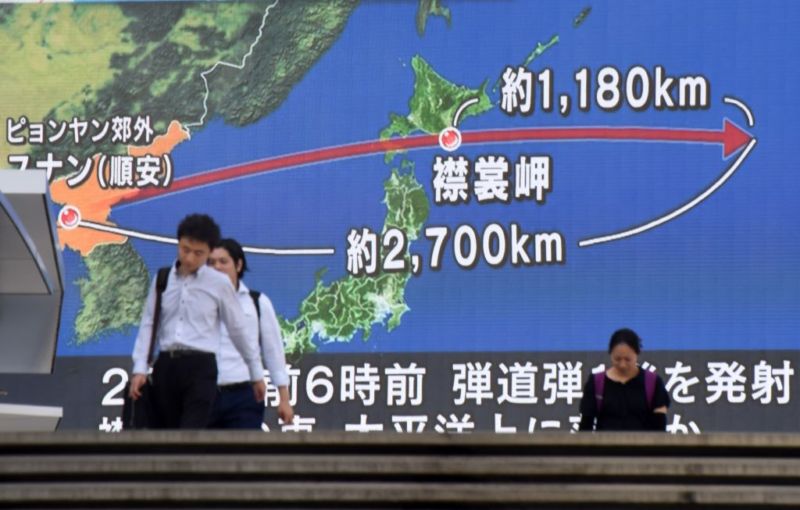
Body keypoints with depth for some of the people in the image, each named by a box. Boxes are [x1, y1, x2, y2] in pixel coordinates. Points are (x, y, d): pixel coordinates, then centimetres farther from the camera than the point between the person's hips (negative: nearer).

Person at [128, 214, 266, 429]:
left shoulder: (219, 283, 2)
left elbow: (238, 330, 9)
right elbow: (148, 325, 10)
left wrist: (256, 375, 15)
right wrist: (140, 369, 1)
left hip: (200, 366, -3)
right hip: (165, 365, 3)